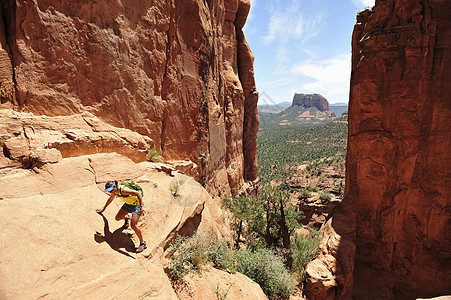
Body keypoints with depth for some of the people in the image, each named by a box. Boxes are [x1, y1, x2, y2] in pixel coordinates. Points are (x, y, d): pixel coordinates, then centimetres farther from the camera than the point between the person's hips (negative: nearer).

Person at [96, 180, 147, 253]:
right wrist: (103, 209, 30)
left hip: (137, 204, -8)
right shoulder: (114, 191, -5)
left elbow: (138, 193, -38)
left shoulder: (123, 190, -32)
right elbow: (110, 199, 18)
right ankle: (126, 218, 46)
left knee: (133, 225, -16)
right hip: (128, 204, 8)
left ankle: (143, 243, 1)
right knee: (118, 218, 10)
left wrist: (141, 207, -43)